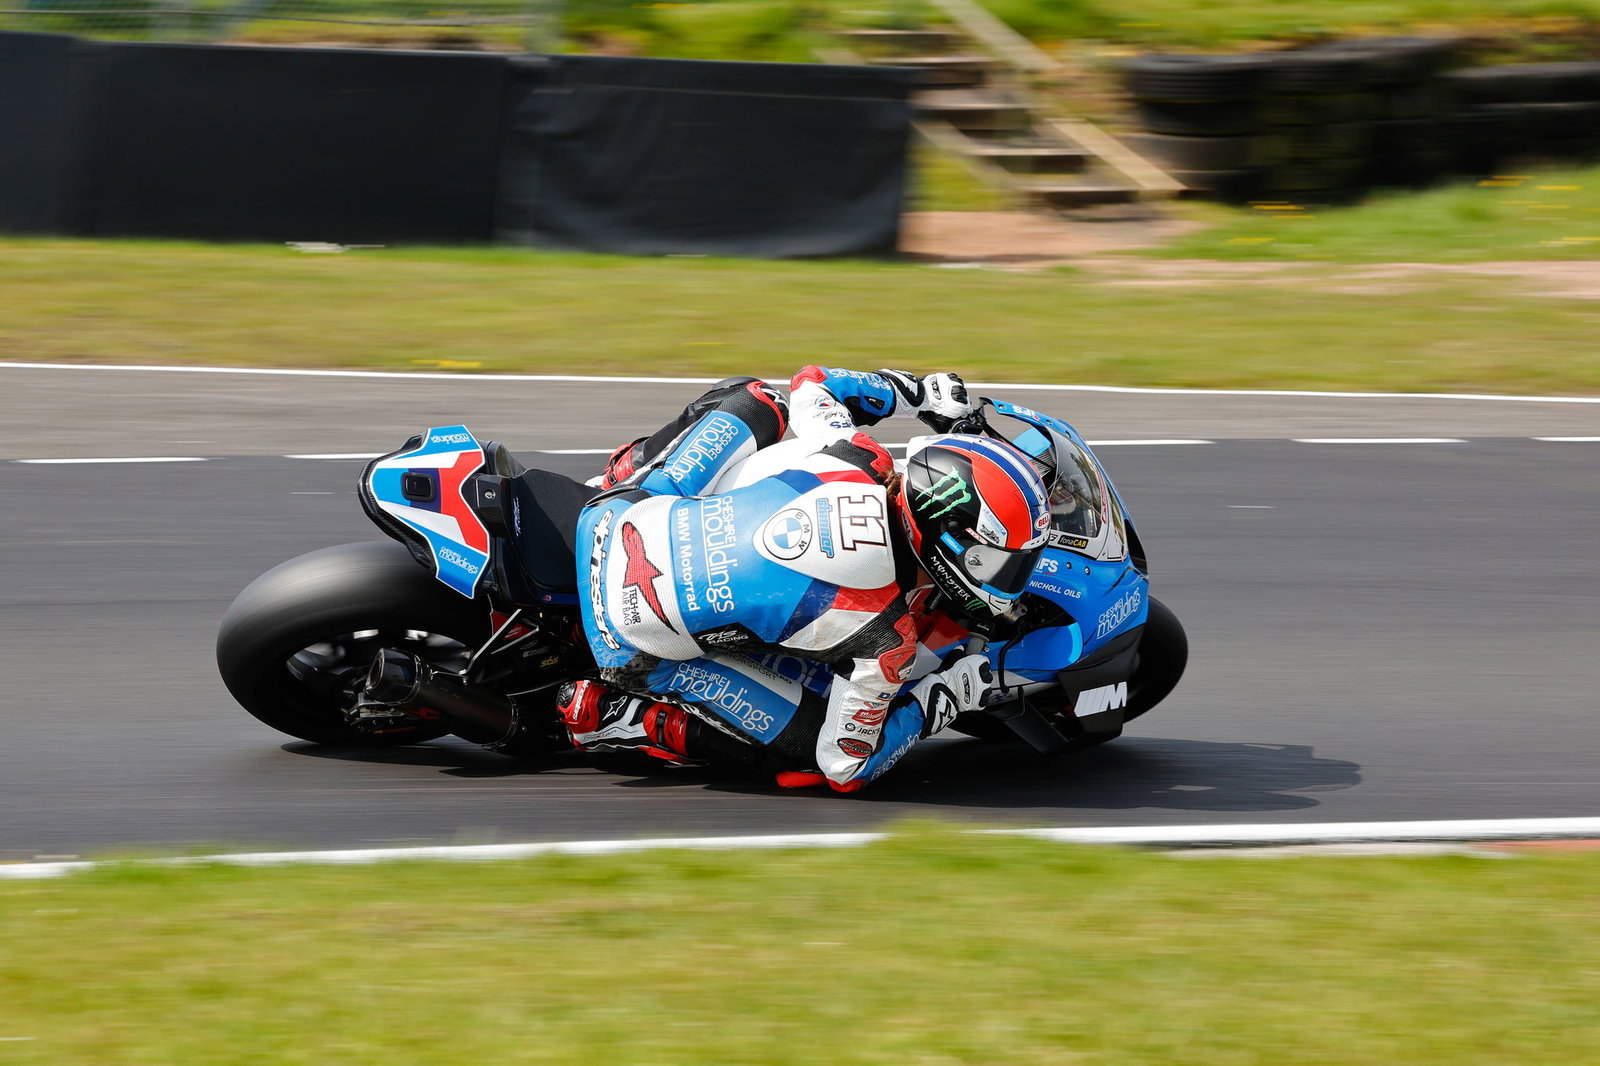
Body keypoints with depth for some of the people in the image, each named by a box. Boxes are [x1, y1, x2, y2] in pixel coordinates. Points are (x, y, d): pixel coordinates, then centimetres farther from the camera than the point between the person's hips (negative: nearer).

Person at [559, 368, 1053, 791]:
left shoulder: (860, 461, -12)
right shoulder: (886, 640, -23)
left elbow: (810, 383, 12)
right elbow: (846, 766, -11)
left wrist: (914, 391, 24)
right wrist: (939, 701, 0)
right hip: (640, 653, -6)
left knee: (753, 397, 20)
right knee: (819, 744, 4)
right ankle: (631, 721, 0)